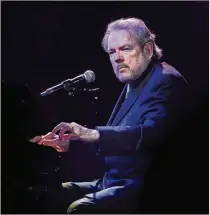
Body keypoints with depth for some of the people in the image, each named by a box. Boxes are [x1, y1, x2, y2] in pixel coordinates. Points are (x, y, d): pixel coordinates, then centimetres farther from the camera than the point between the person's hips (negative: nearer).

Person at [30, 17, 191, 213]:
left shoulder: (167, 81, -11)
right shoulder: (133, 85, 17)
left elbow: (153, 133, -28)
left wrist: (94, 134, -36)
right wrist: (67, 142, 3)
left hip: (144, 189, -9)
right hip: (112, 183, 9)